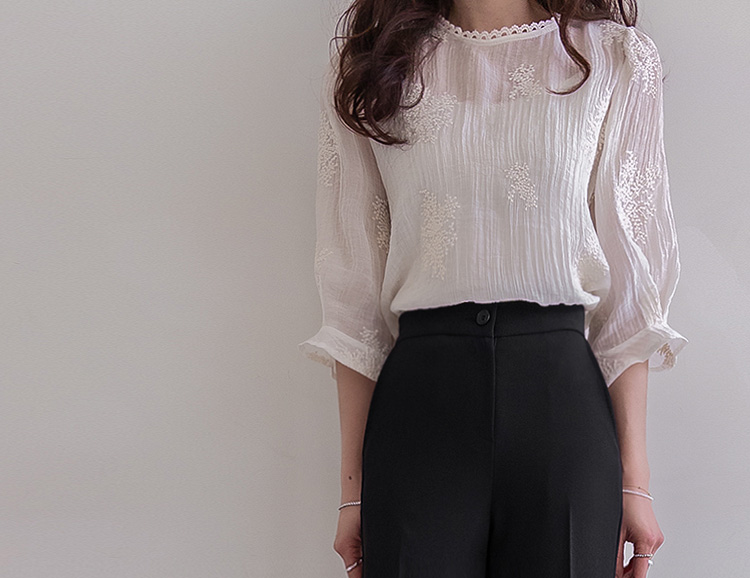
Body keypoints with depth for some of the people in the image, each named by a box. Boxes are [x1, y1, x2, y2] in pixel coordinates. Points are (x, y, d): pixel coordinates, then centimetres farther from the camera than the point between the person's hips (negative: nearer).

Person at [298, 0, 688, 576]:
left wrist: (634, 479, -1)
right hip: (419, 398, 0)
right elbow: (356, 288, 5)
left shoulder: (617, 59, 7)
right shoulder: (370, 65, 8)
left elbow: (630, 287, 4)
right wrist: (354, 486, 2)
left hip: (564, 398, 0)